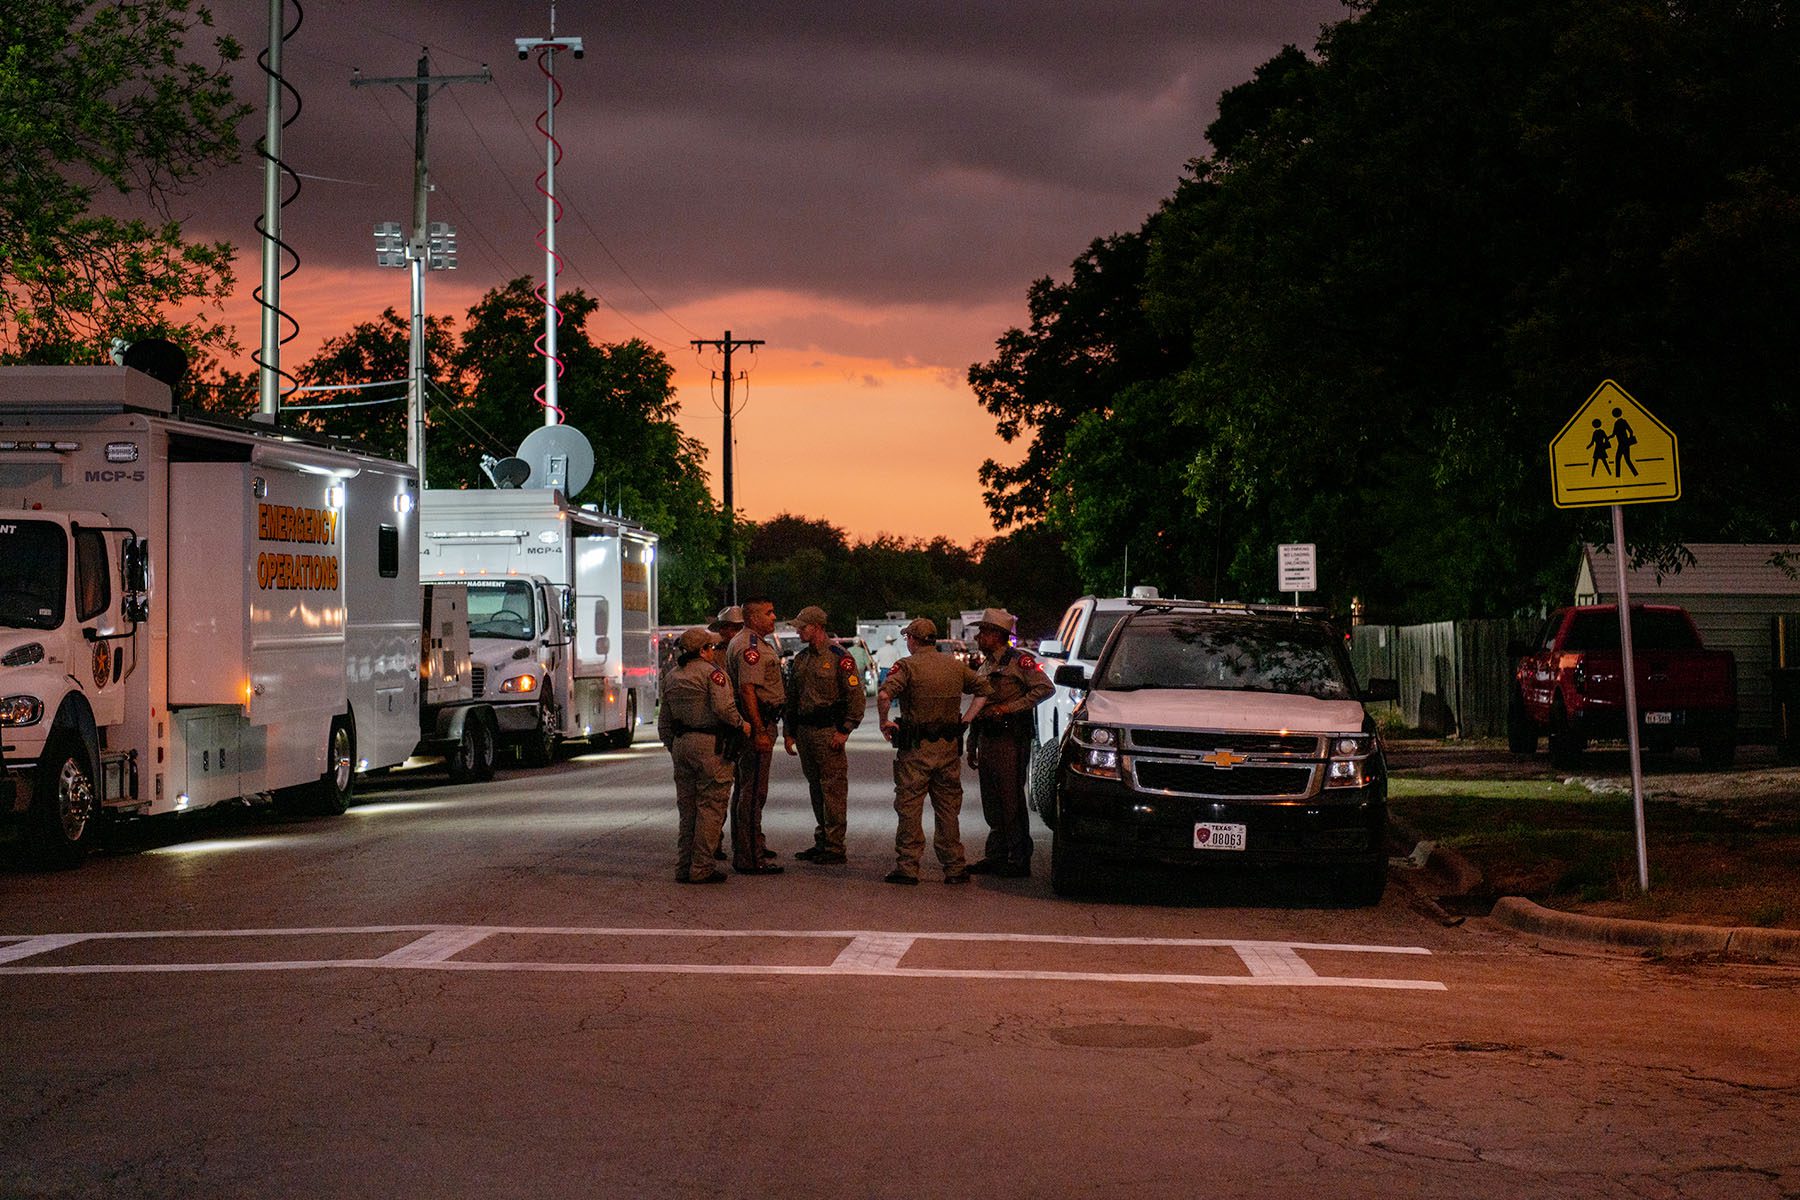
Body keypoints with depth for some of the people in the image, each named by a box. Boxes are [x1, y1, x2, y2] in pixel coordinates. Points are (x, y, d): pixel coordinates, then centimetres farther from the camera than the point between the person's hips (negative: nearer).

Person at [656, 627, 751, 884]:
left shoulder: (671, 678, 15)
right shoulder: (711, 672, -8)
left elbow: (664, 721, 18)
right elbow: (724, 707, -21)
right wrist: (741, 723, -5)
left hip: (681, 745, 7)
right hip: (710, 746, -7)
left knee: (687, 808, 14)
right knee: (710, 807, -3)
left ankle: (683, 867, 15)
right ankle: (701, 869, -5)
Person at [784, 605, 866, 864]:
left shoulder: (839, 659, -7)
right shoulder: (799, 660, 15)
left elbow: (857, 697, -9)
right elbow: (791, 698, 20)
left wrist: (844, 731, -13)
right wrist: (789, 733, 14)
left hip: (828, 732, -7)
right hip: (804, 732, 7)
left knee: (833, 788, -6)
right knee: (815, 788, 12)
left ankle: (835, 847, -4)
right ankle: (821, 841, 19)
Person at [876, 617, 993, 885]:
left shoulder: (907, 665, -8)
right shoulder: (956, 665, 8)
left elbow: (883, 695, -23)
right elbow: (985, 690, 15)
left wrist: (884, 723, -8)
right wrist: (965, 720, 12)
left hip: (916, 749, -4)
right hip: (949, 746, 4)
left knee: (909, 807, 2)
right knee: (948, 808, 11)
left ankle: (907, 867, 0)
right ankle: (955, 868, 12)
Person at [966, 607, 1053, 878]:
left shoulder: (1018, 661, -6)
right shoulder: (985, 666, 19)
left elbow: (1046, 688, -17)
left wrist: (1009, 707, -19)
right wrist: (972, 746, 21)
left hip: (1011, 740, -8)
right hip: (987, 740, 8)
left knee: (1012, 802, -7)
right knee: (992, 804, 10)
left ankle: (1019, 860, -3)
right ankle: (996, 856, 16)